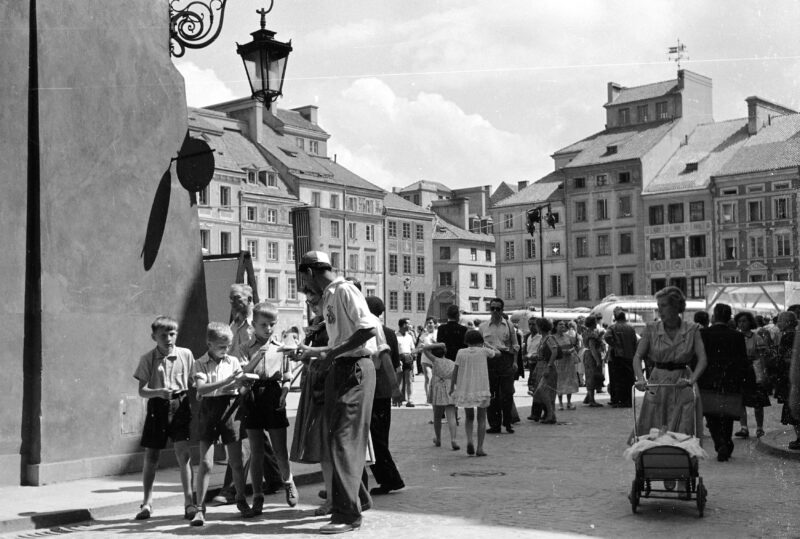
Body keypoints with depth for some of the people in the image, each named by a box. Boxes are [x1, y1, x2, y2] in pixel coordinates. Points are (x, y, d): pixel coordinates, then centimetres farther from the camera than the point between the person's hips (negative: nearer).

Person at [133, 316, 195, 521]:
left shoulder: (186, 355, 1)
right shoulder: (147, 359, 1)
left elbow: (193, 383, 7)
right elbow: (142, 390, -2)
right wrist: (159, 392, -20)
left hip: (180, 406, -1)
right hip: (157, 407, 1)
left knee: (182, 452, -9)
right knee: (151, 456, 8)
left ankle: (189, 501, -4)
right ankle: (147, 501, 21)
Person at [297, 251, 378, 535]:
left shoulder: (345, 291, -12)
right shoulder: (329, 298, 16)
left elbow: (370, 328, -22)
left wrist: (333, 352, -19)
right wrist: (316, 352, 26)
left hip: (355, 369, -10)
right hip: (341, 370, 10)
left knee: (345, 439, -9)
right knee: (334, 437, 14)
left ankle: (347, 514, -5)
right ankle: (357, 496, 28)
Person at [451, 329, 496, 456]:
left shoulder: (461, 352, 1)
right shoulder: (483, 351, -1)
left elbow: (455, 372, 0)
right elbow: (498, 353, 16)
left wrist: (452, 387, 5)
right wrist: (486, 345, 27)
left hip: (464, 389, 2)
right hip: (481, 389, -2)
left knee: (469, 417, 18)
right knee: (481, 419, 9)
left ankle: (469, 440, -6)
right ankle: (480, 448, 2)